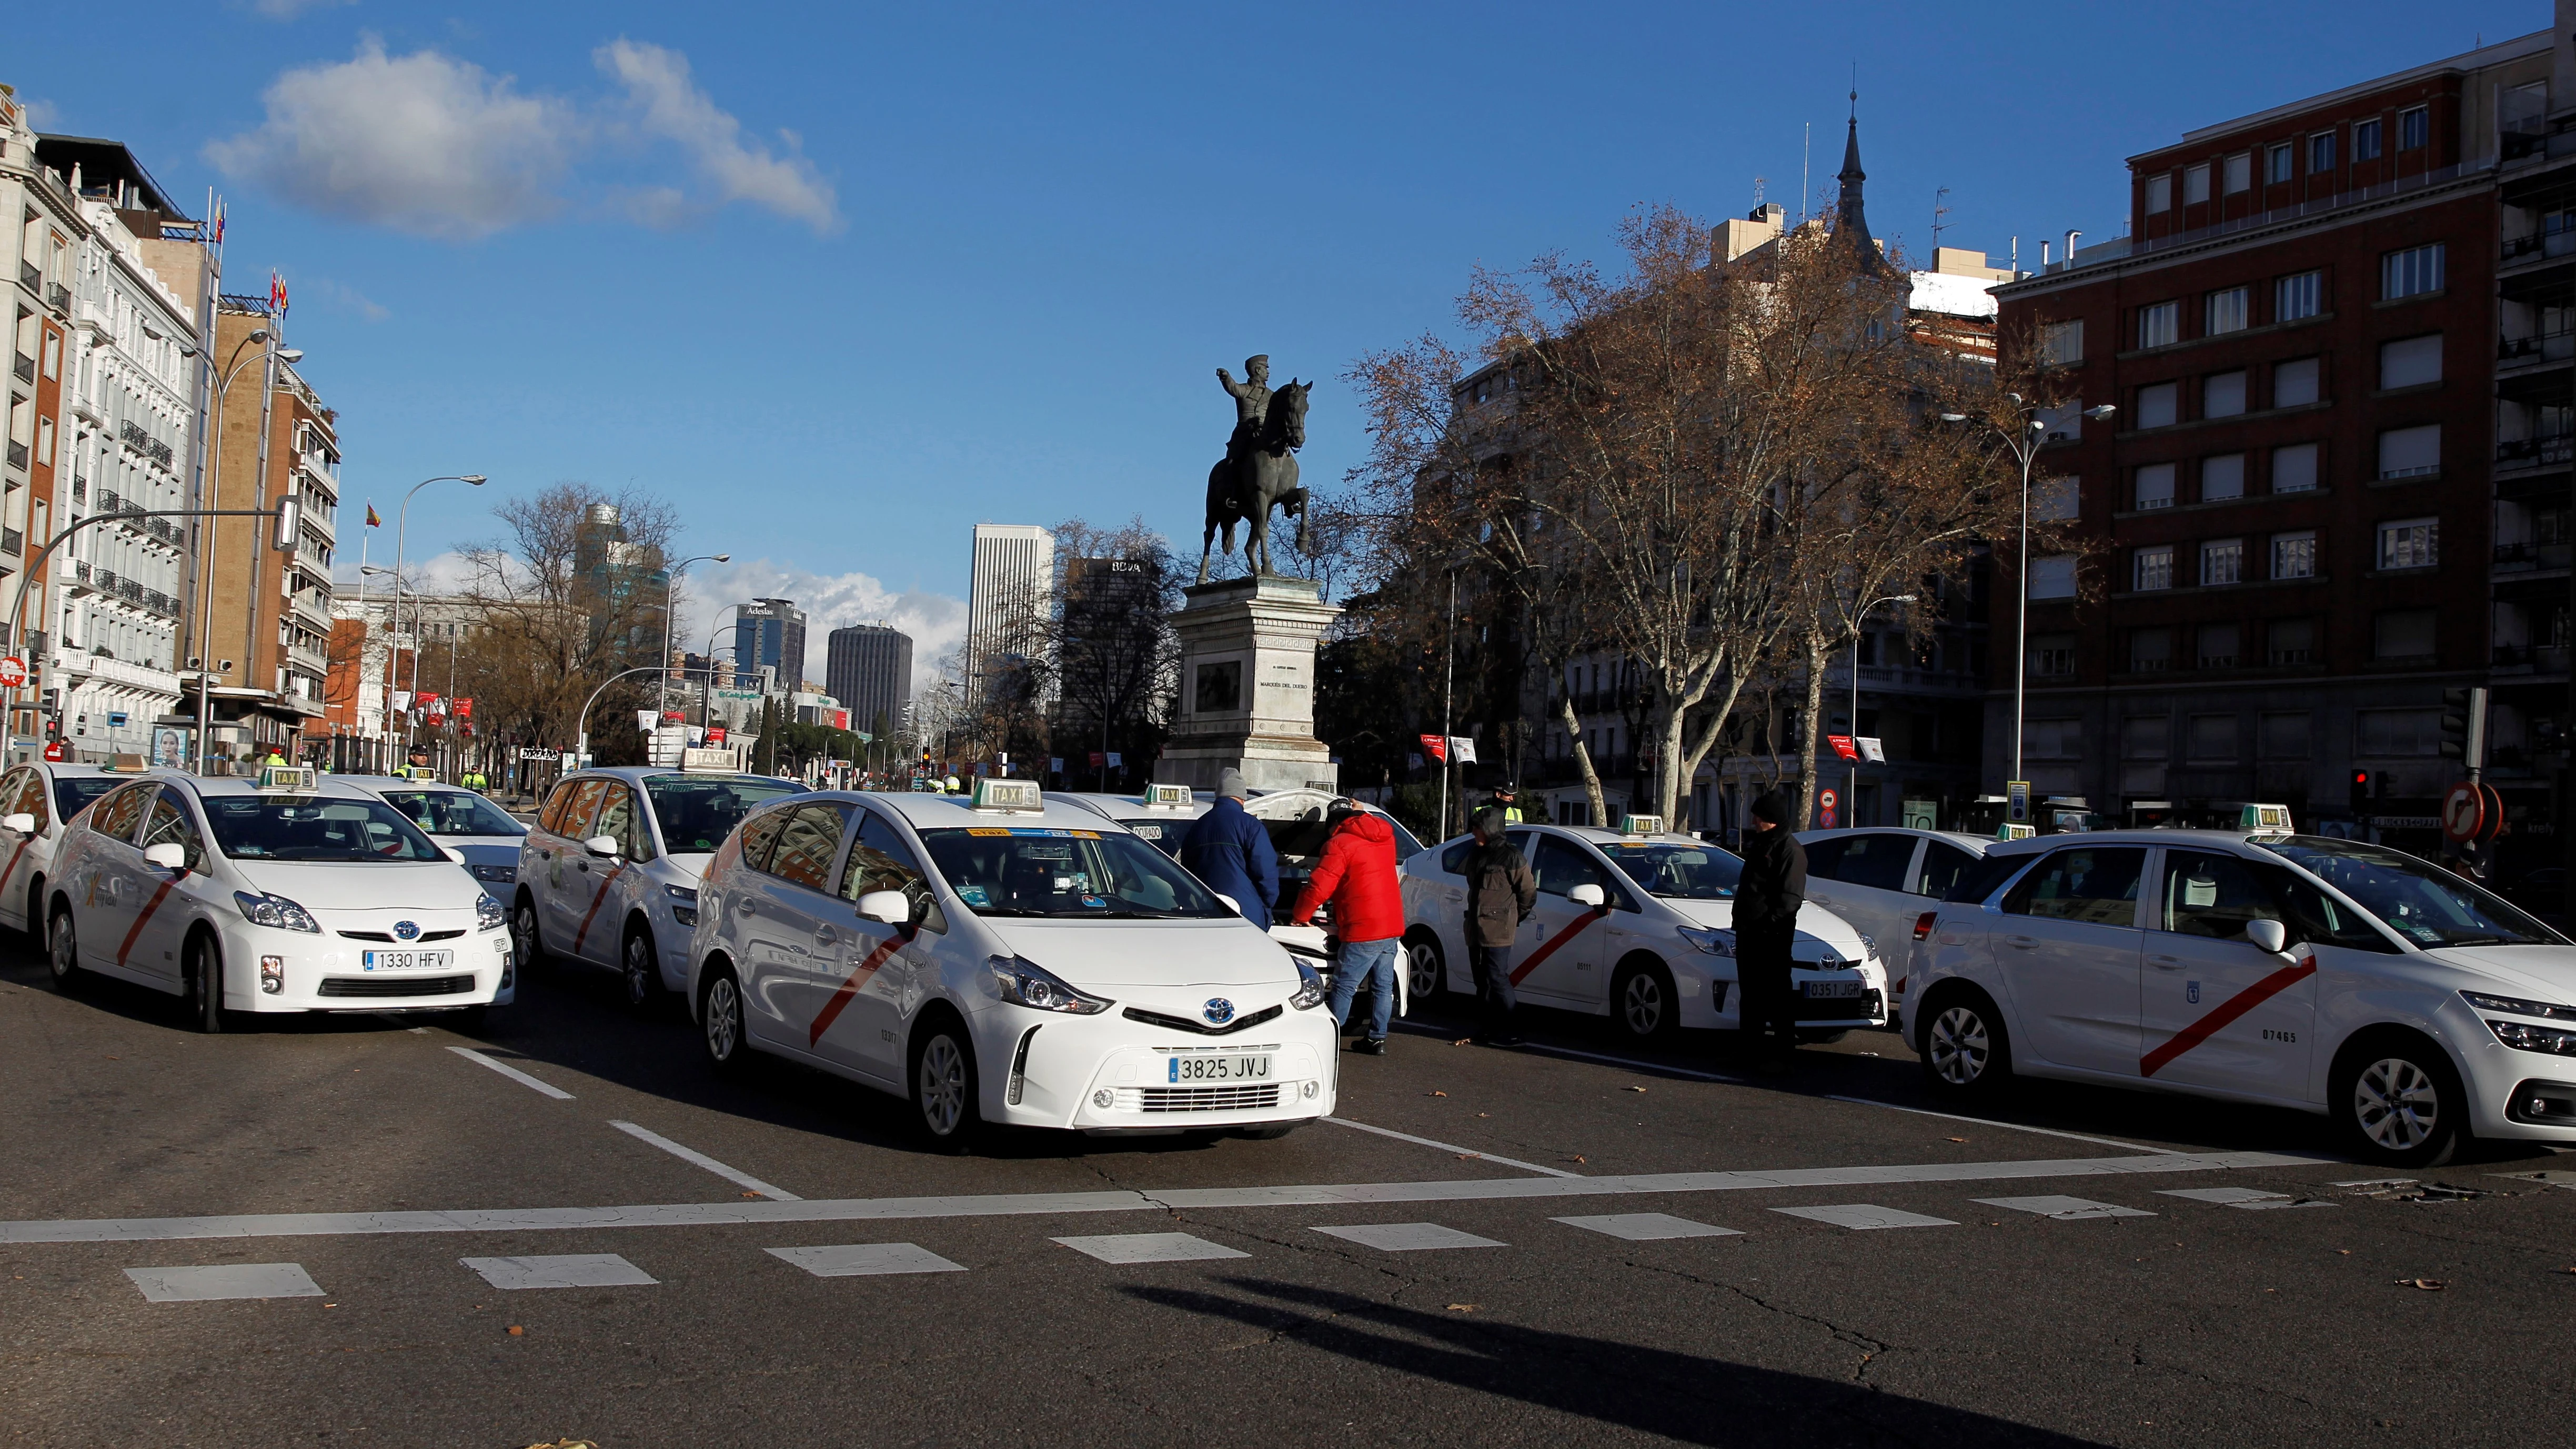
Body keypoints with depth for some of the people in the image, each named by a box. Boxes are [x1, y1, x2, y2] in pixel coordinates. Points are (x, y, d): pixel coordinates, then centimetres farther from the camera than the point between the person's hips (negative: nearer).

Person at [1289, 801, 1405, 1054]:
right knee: (1384, 986, 14)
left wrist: (1299, 916, 4)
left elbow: (1319, 887, -11)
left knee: (1344, 987, -1)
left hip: (1363, 930, -8)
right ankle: (1377, 1039, 17)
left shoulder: (1340, 844, -9)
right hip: (1393, 926, 8)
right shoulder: (1385, 838, 13)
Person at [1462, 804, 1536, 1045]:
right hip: (1476, 930, 8)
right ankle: (1491, 1030, 16)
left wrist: (1513, 919, 4)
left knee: (1497, 980, -10)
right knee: (1483, 982, 10)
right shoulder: (1476, 856, 15)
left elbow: (1529, 893, -4)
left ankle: (1501, 1034, -8)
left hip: (1498, 932, -8)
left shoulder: (1511, 857, -8)